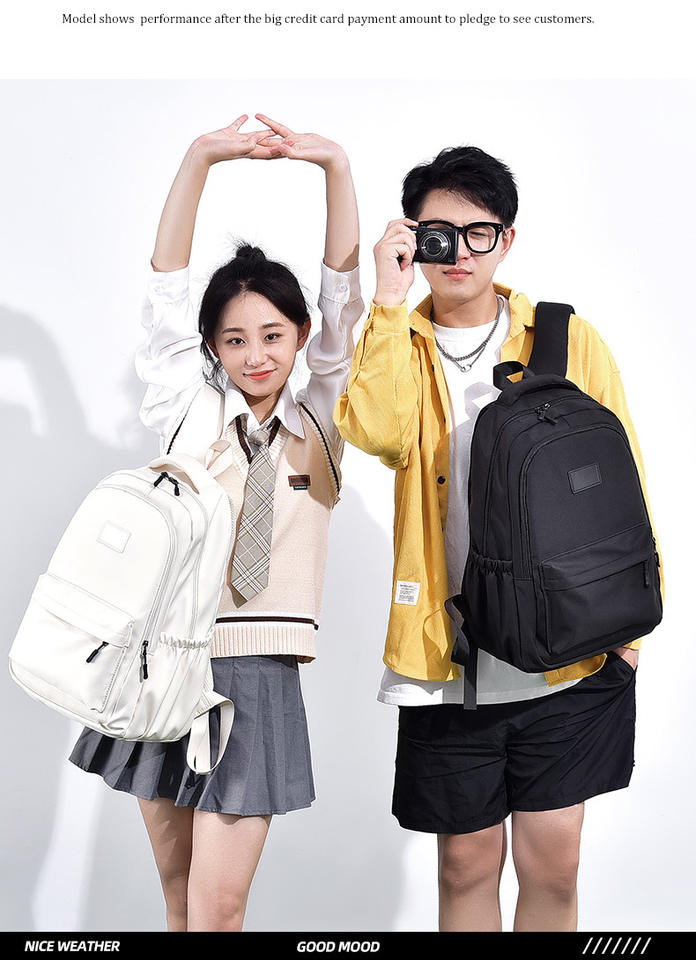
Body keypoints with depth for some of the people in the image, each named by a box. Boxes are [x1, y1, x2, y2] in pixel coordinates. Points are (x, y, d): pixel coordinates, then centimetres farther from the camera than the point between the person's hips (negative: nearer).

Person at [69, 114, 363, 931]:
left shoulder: (318, 425, 7)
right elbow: (166, 291, -3)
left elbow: (342, 298, -2)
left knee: (220, 902, -2)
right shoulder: (187, 414, 6)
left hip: (256, 675, -1)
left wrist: (336, 165, -12)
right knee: (178, 886, 13)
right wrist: (200, 159, -11)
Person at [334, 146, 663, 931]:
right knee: (466, 862, 11)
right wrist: (390, 302, -17)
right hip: (448, 654, 0)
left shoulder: (569, 341, 3)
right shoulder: (396, 349, 4)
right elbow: (375, 432, -19)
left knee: (551, 864, 7)